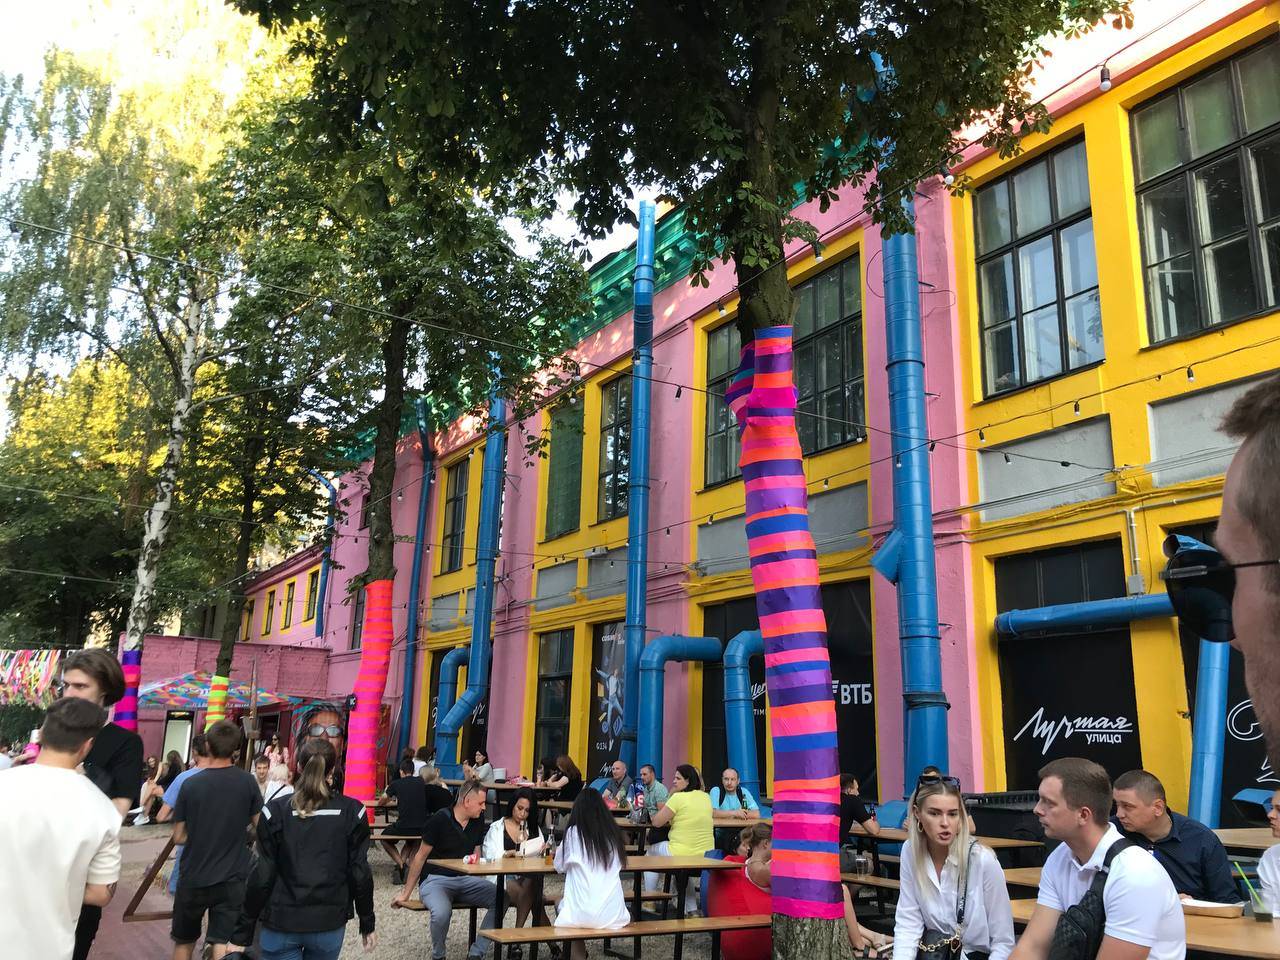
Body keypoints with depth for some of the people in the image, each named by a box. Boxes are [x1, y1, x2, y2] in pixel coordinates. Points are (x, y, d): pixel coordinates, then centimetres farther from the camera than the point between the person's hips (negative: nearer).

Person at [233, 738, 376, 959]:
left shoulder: (276, 811, -7)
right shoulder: (351, 812, -5)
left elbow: (262, 875, -8)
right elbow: (360, 872, -4)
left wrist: (243, 934, -1)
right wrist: (367, 925, 7)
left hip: (281, 923, -1)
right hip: (330, 923, 1)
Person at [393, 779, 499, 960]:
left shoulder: (477, 822, 5)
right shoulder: (439, 820, -11)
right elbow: (420, 857, -3)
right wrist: (406, 893, 3)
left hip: (465, 880, 5)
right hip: (436, 880, -5)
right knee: (442, 912, -37)